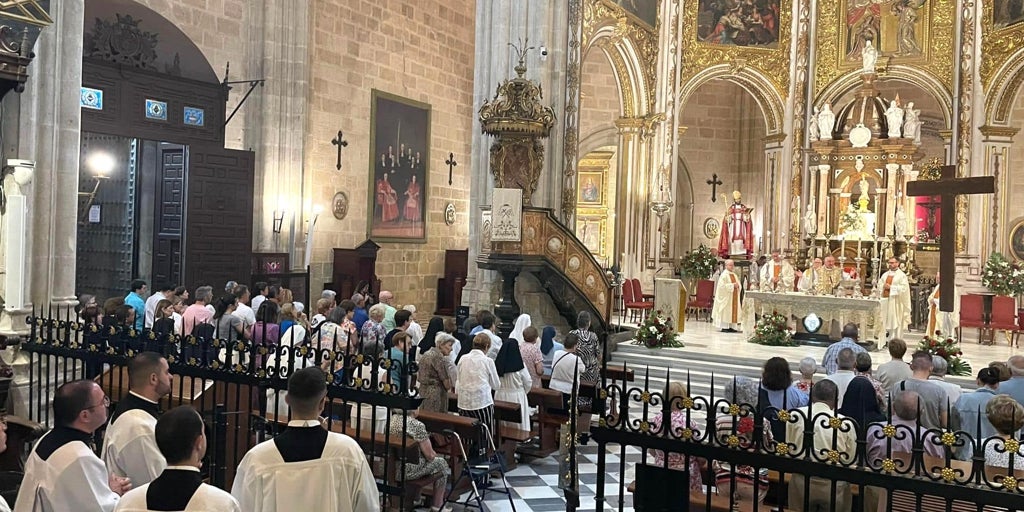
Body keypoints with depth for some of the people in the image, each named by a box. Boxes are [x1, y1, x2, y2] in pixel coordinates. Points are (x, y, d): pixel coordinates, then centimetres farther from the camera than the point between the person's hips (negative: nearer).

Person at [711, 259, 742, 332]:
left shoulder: (734, 275, 15)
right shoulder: (724, 275, -9)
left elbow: (739, 284, 18)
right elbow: (722, 285, -18)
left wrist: (737, 285, -5)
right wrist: (732, 285, -19)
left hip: (734, 297, 8)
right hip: (726, 297, -8)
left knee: (733, 311, 6)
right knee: (725, 311, -6)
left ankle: (731, 327, 10)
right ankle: (724, 327, -2)